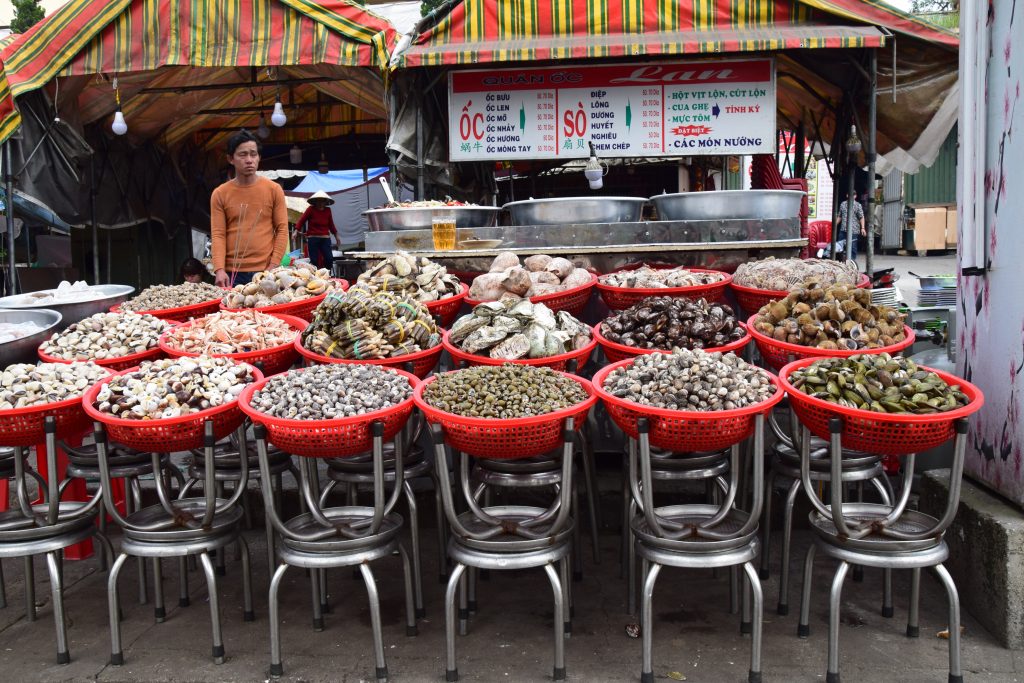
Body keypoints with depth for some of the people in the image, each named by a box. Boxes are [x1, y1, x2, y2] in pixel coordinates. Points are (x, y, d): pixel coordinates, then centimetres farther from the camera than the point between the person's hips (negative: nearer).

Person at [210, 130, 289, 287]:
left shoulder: (274, 190, 5)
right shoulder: (219, 194, 6)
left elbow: (282, 229, 2)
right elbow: (217, 234, 0)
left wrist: (273, 266, -8)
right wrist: (219, 270, -13)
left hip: (265, 271, 0)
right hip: (232, 272, 1)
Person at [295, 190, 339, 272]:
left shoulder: (327, 210, 10)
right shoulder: (311, 209, -2)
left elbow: (331, 225, 18)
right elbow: (302, 220, -4)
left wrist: (336, 237, 21)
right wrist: (296, 231, -16)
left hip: (325, 238, 3)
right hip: (313, 238, -3)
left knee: (329, 259, -8)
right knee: (314, 260, -4)